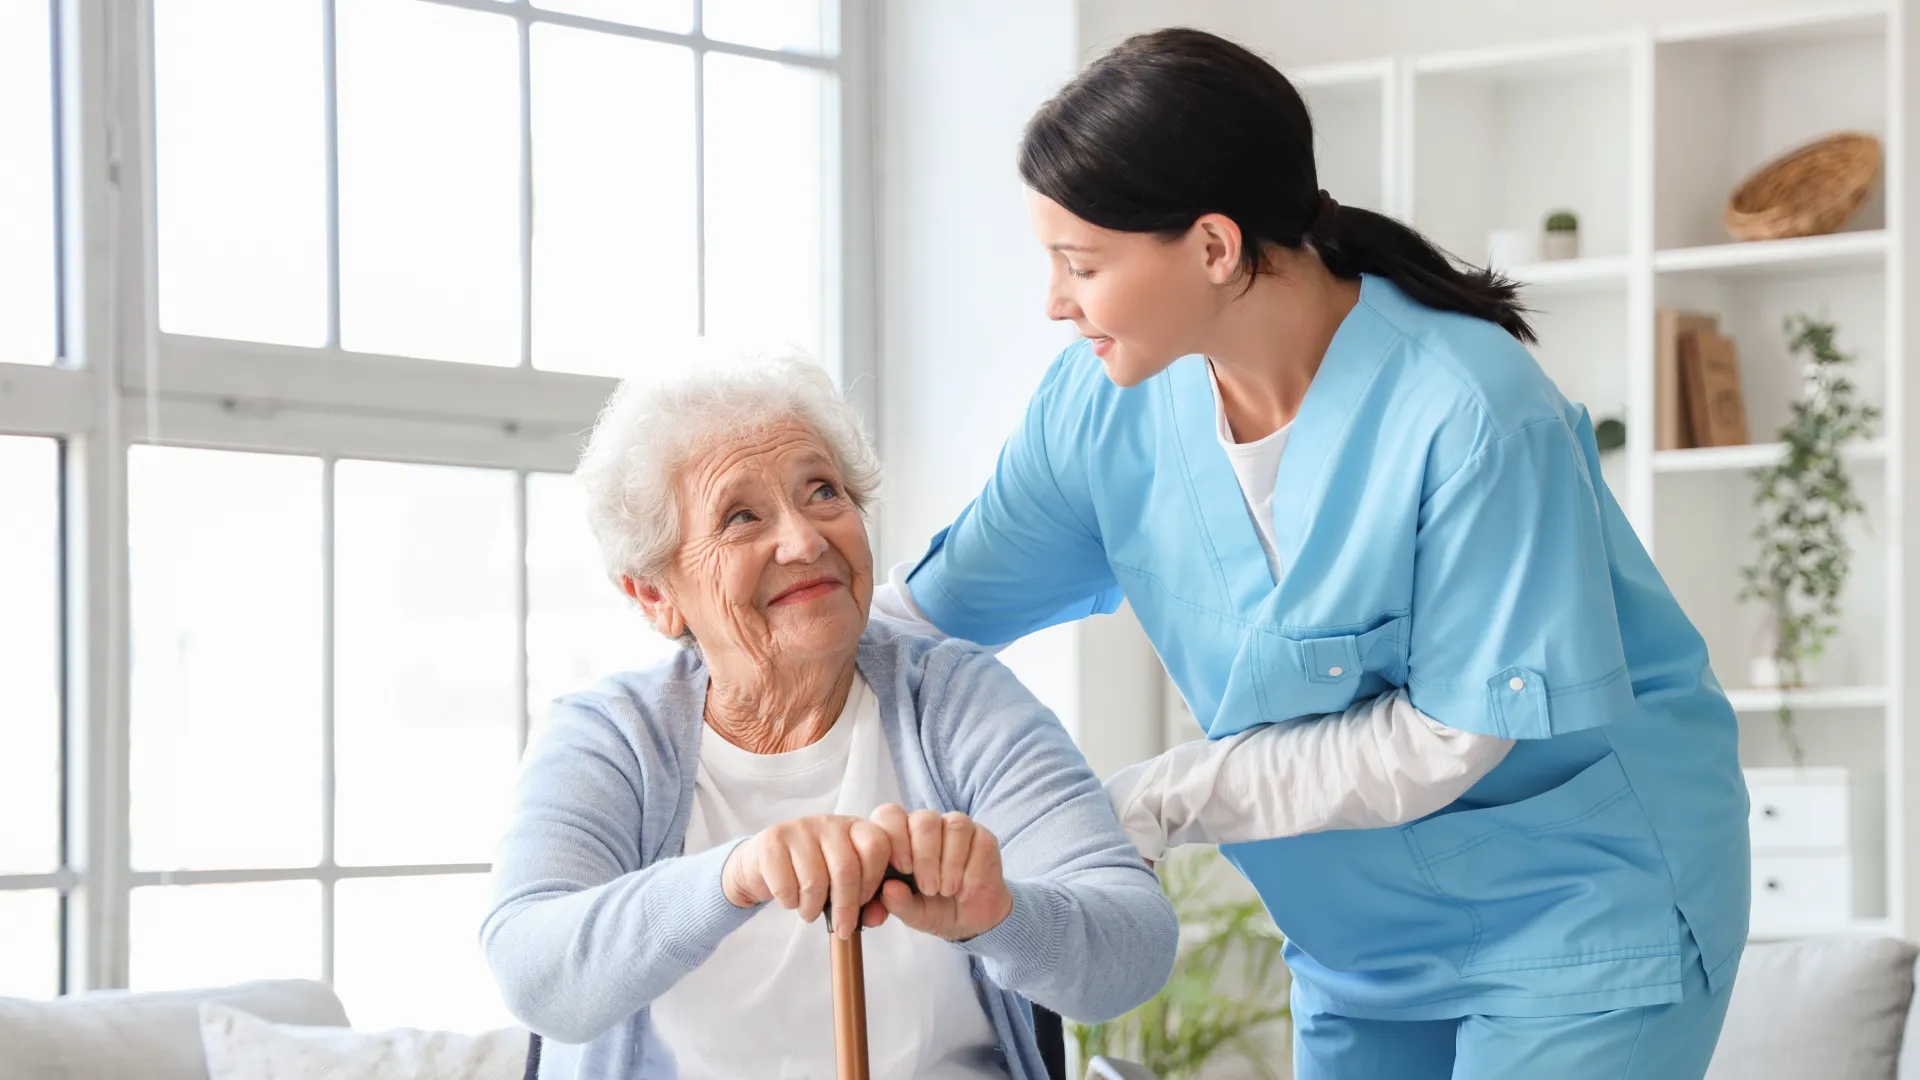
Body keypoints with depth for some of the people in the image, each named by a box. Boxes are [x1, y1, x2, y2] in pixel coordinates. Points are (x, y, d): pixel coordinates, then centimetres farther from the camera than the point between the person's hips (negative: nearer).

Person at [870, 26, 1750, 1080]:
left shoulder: (1472, 415, -27)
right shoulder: (1101, 403, -8)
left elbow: (1451, 737, -22)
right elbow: (930, 610, 1)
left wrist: (1144, 807, -19)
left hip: (1582, 921, -6)